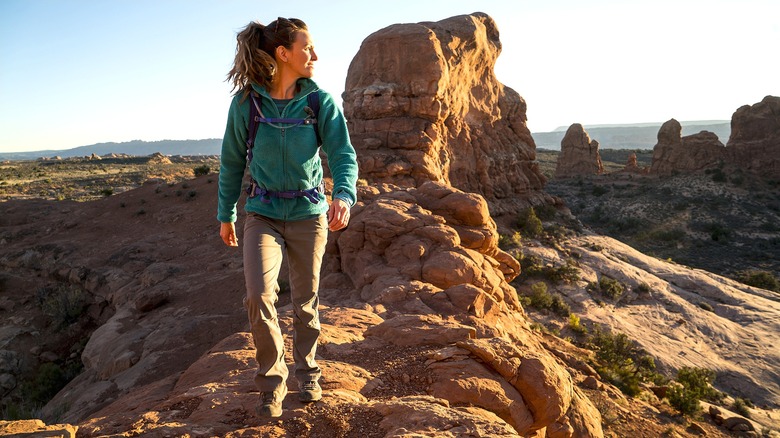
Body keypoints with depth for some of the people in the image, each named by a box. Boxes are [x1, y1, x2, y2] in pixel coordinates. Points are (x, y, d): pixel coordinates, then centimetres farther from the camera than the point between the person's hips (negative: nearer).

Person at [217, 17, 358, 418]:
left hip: (308, 215, 1)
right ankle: (271, 381, 6)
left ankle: (307, 373, 36)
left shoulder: (321, 102, -7)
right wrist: (225, 215, 10)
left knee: (306, 302, 11)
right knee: (258, 296, -17)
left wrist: (343, 194, -36)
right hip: (263, 215, 0)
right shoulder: (246, 101, -7)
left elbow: (343, 154, -15)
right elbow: (232, 162, 4)